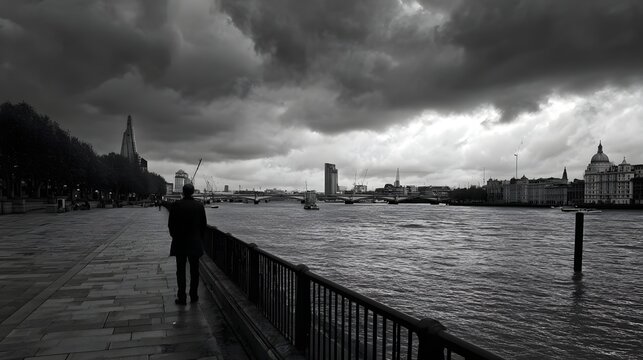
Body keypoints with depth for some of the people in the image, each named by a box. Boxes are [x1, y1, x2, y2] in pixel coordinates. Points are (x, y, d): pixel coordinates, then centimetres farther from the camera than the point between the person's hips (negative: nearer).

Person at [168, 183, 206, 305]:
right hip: (195, 242, 2)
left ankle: (182, 298, 7)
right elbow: (204, 224, 2)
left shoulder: (176, 205, -9)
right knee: (194, 270, 10)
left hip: (180, 242, -1)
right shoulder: (199, 206, -3)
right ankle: (194, 296, 15)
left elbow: (171, 224, -3)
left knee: (181, 270, 6)